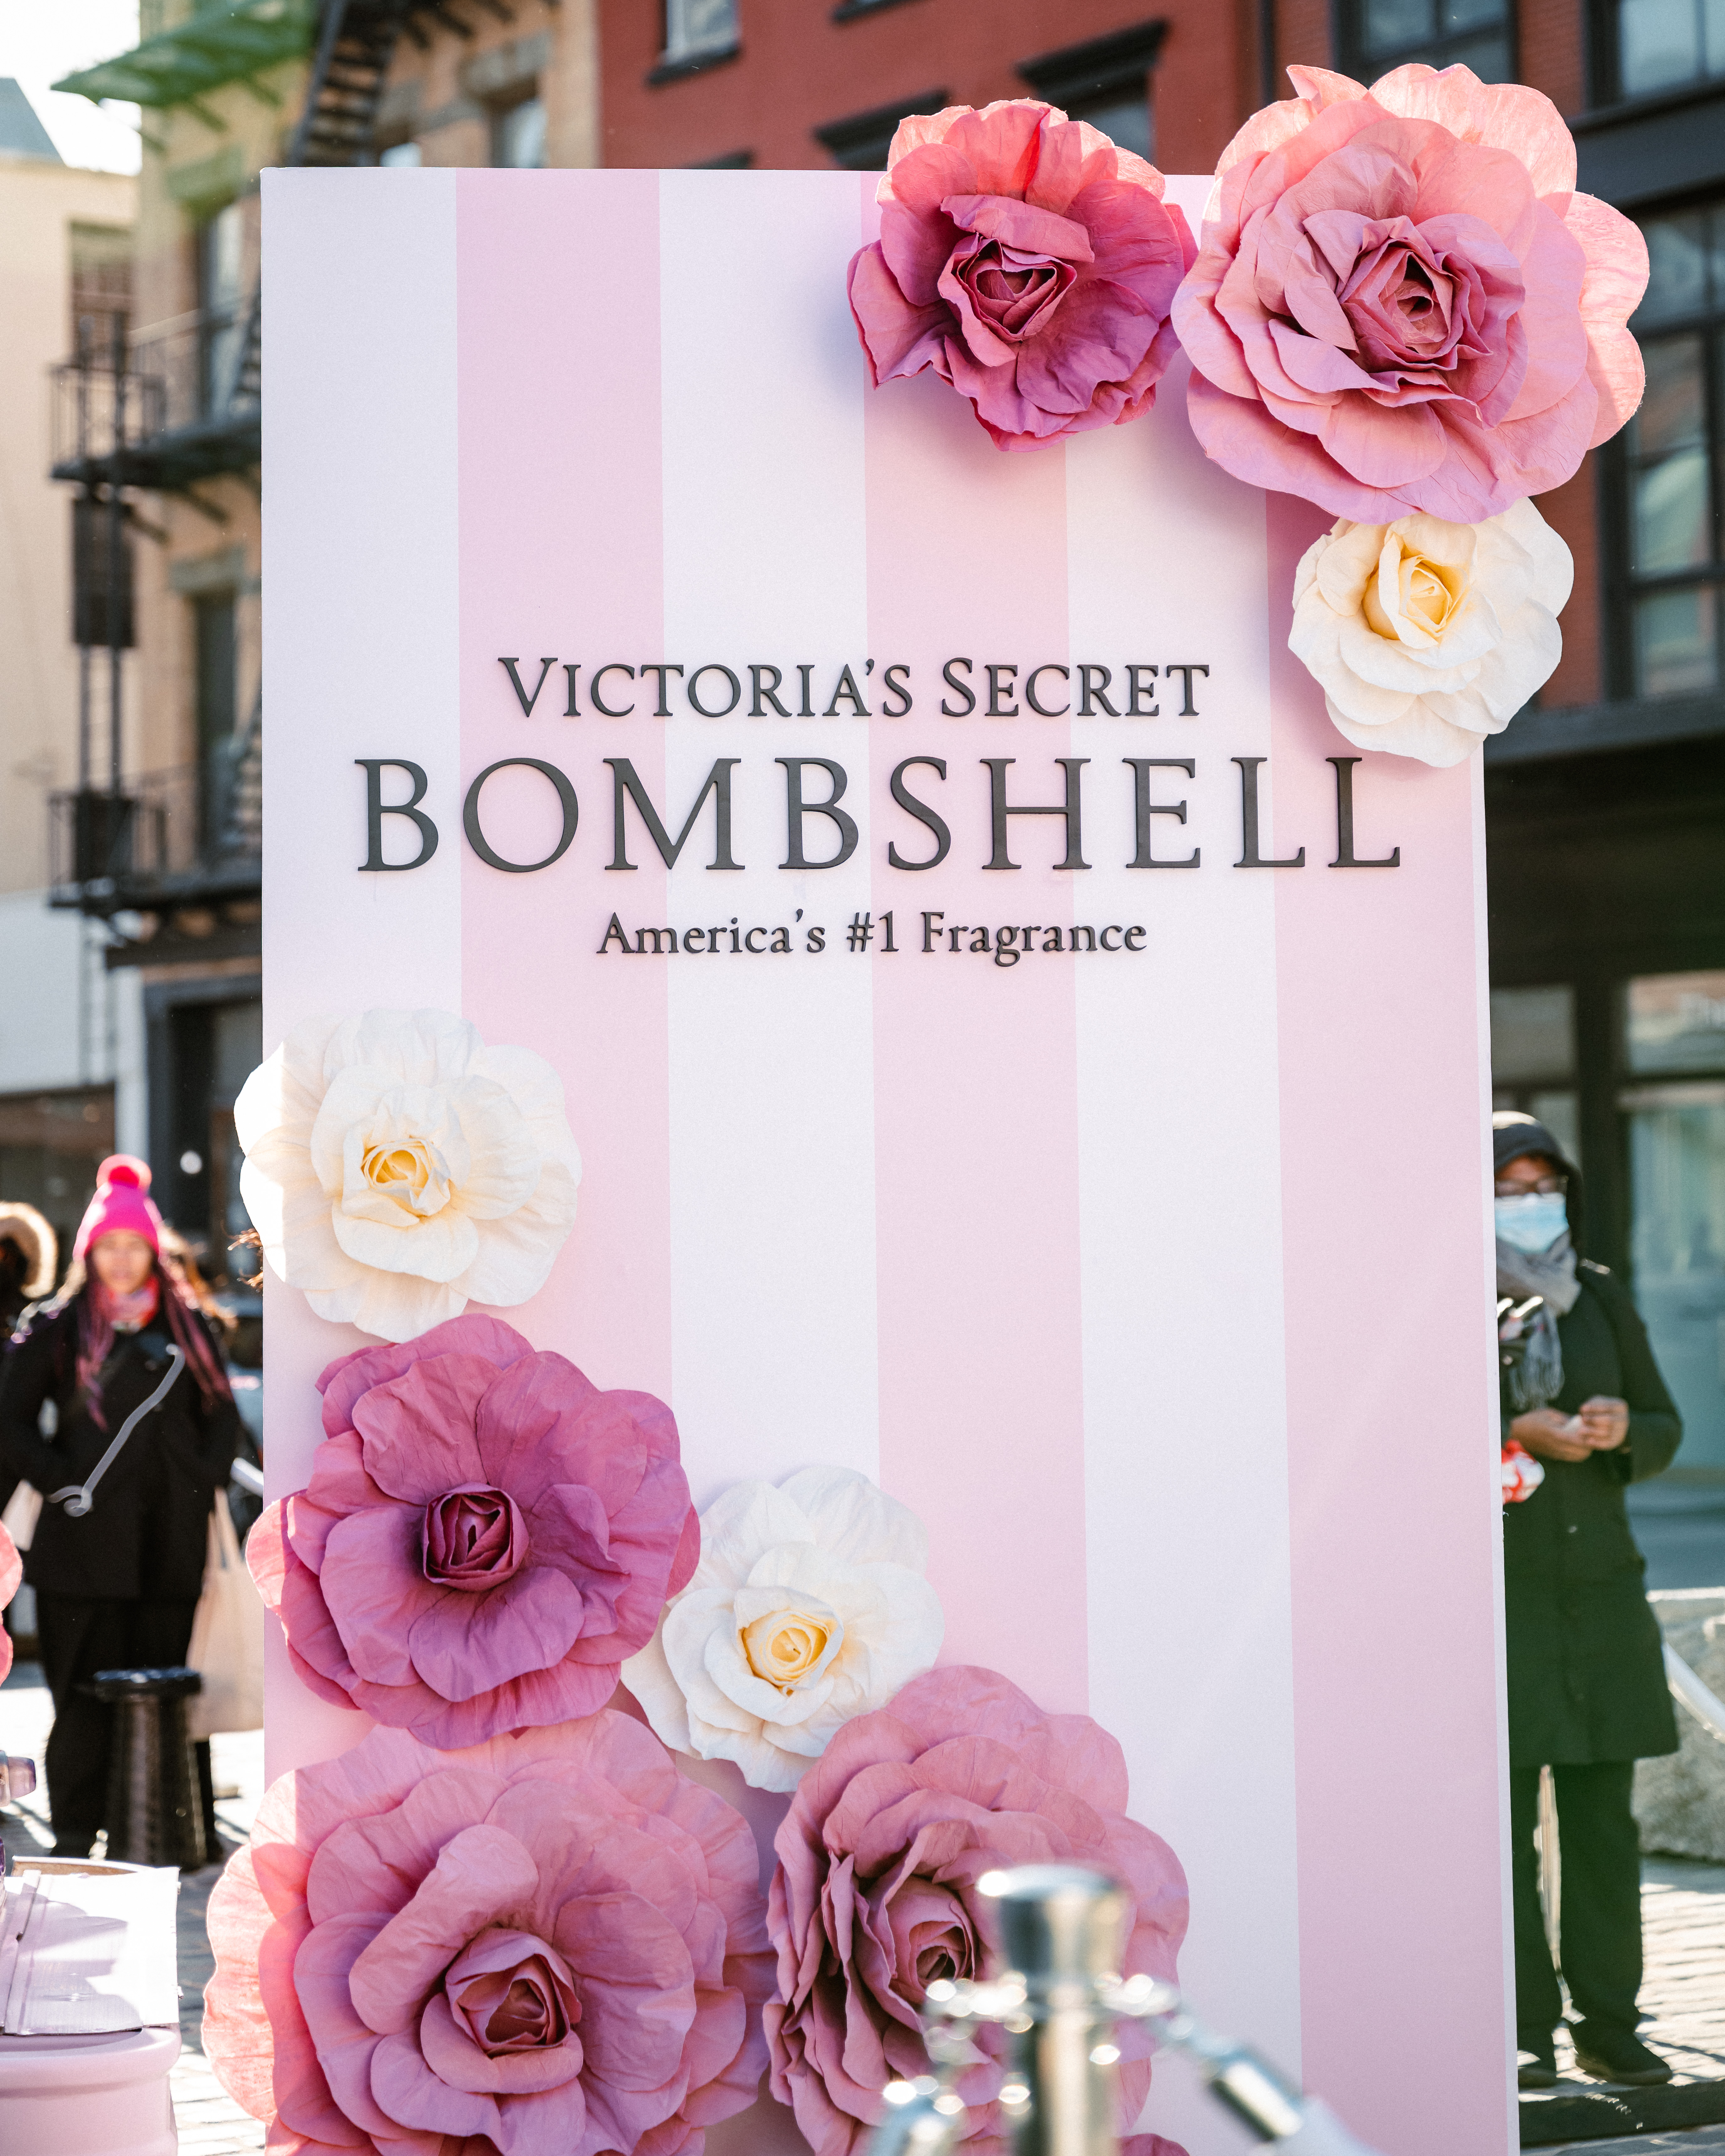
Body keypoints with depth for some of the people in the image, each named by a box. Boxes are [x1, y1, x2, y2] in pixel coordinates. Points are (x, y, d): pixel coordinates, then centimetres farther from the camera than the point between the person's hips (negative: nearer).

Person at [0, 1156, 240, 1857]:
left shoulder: (186, 1327, 13)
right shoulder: (57, 1330, 4)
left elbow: (222, 1414, 18)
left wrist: (203, 1482, 4)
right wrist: (63, 1483, -7)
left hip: (170, 1540, 3)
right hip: (86, 1541, -3)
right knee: (85, 1692, -3)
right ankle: (75, 1837, 3)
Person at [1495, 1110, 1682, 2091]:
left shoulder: (1601, 1298, 11)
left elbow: (1666, 1427, 14)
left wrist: (1622, 1430, -7)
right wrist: (1516, 1432, -19)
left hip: (1600, 1582, 4)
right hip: (1494, 1594, -4)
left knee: (1605, 1819, 6)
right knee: (1505, 1821, -3)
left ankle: (1609, 2025, 14)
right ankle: (1525, 2032, 5)